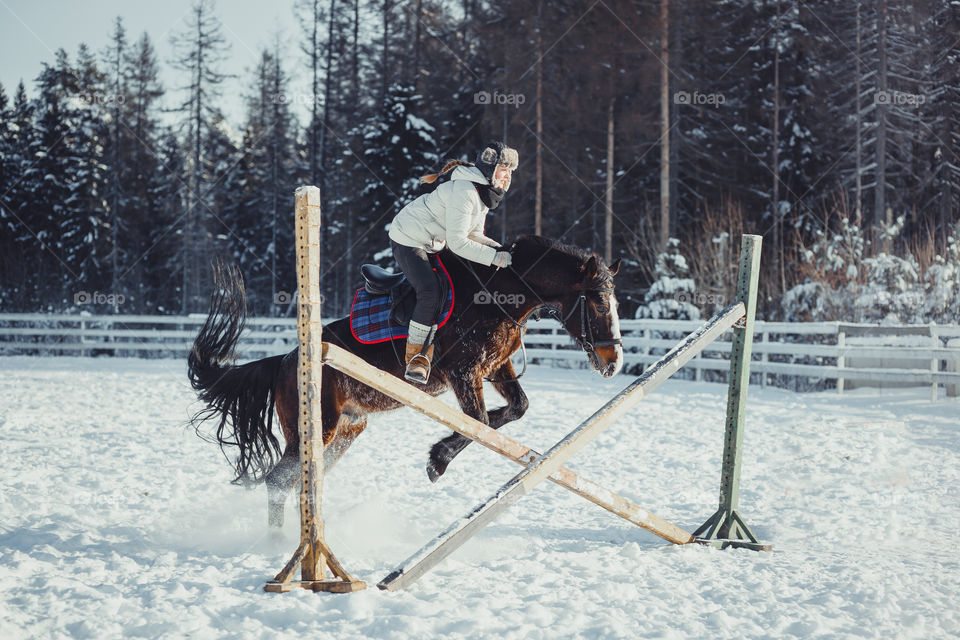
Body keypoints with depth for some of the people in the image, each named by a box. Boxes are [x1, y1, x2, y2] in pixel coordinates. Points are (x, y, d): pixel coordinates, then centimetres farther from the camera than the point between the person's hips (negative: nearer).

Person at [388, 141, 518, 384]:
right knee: (430, 292, -26)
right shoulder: (464, 192, -27)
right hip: (408, 241, -10)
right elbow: (457, 243, -29)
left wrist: (501, 250, -7)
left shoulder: (483, 192, 4)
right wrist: (495, 257, -30)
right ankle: (415, 357, -16)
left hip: (431, 244, 11)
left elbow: (474, 235, 9)